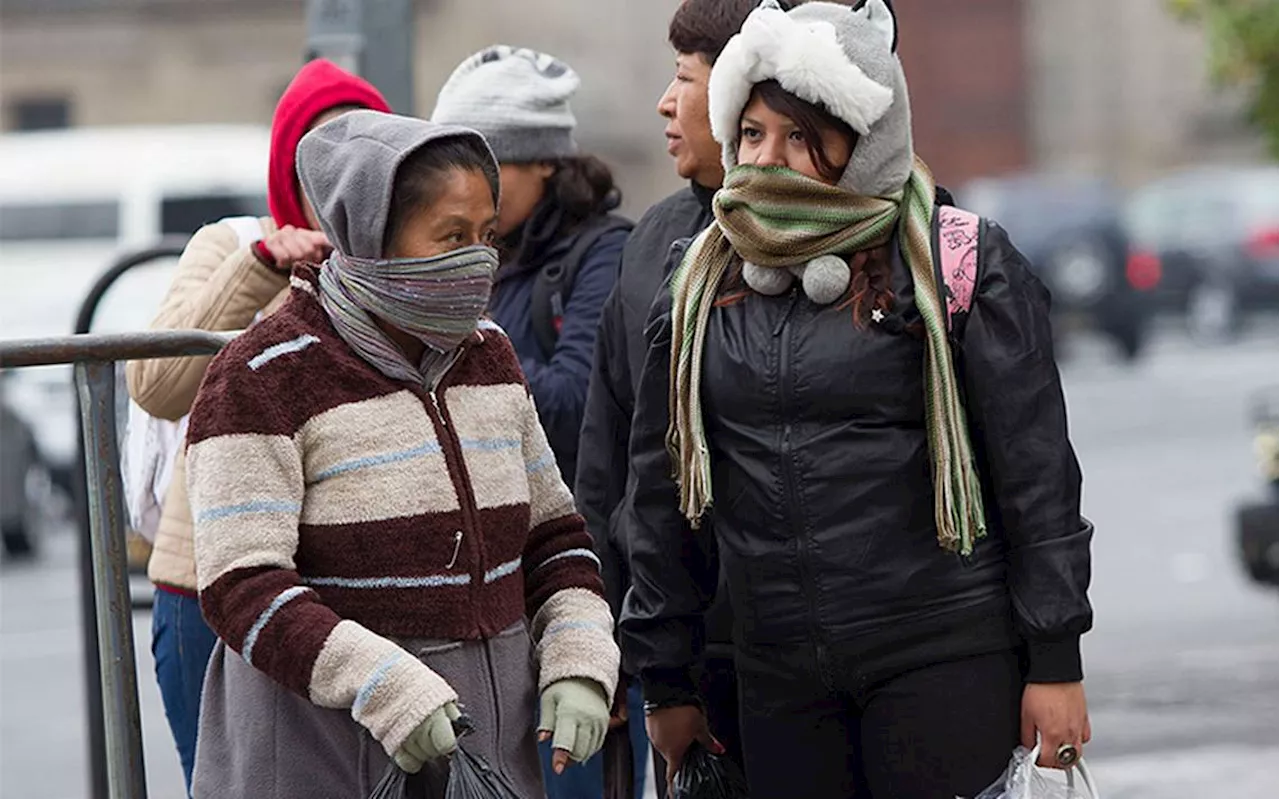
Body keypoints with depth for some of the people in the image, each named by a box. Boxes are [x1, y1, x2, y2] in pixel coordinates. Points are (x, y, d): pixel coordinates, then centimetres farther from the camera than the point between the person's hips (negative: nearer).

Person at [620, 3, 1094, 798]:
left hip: (946, 656, -4)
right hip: (778, 673, 4)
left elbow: (1035, 472, -2)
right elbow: (663, 488, 16)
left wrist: (1055, 662, -6)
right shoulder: (703, 287, 12)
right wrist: (666, 680, 15)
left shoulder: (964, 266, -2)